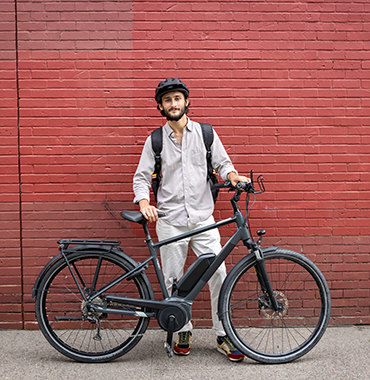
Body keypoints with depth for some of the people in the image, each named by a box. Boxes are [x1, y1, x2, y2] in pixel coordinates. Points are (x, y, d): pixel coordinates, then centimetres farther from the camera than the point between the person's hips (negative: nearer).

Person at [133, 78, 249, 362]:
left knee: (218, 274, -3)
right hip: (170, 221, 0)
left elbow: (222, 162, 10)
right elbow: (142, 176, 4)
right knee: (173, 279, 5)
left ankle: (224, 336, 12)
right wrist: (144, 202, -15)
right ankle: (184, 331, 25)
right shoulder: (155, 140, 5)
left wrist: (232, 174, -12)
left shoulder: (206, 133, 7)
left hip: (203, 217, 0)